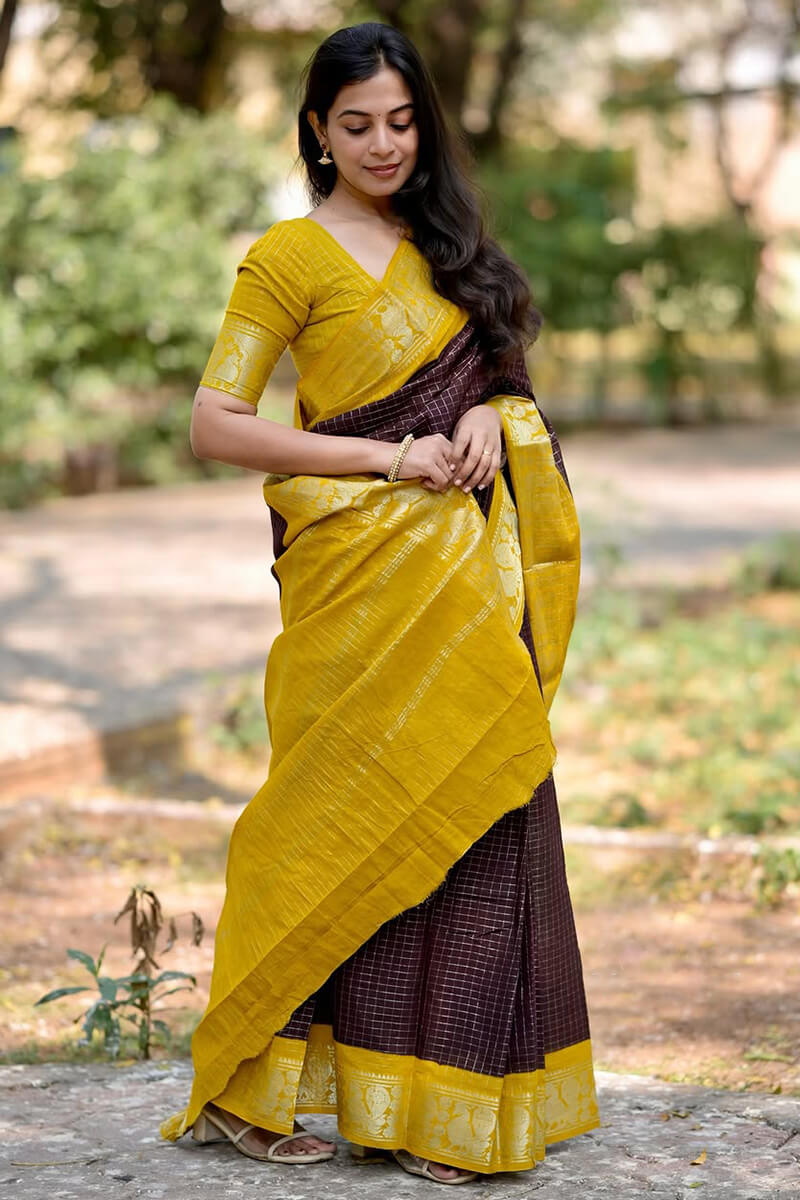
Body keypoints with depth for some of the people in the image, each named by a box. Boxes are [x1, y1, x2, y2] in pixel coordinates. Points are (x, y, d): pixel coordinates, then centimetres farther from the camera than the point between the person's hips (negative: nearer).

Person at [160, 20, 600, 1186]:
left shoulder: (446, 249, 17)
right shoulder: (290, 256, -3)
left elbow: (500, 378, 24)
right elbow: (214, 425, -10)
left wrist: (493, 419, 0)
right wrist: (387, 456, -14)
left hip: (468, 565, 6)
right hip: (366, 573, -6)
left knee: (474, 815, 3)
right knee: (364, 818, -5)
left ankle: (441, 1100, 11)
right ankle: (244, 1088, 8)